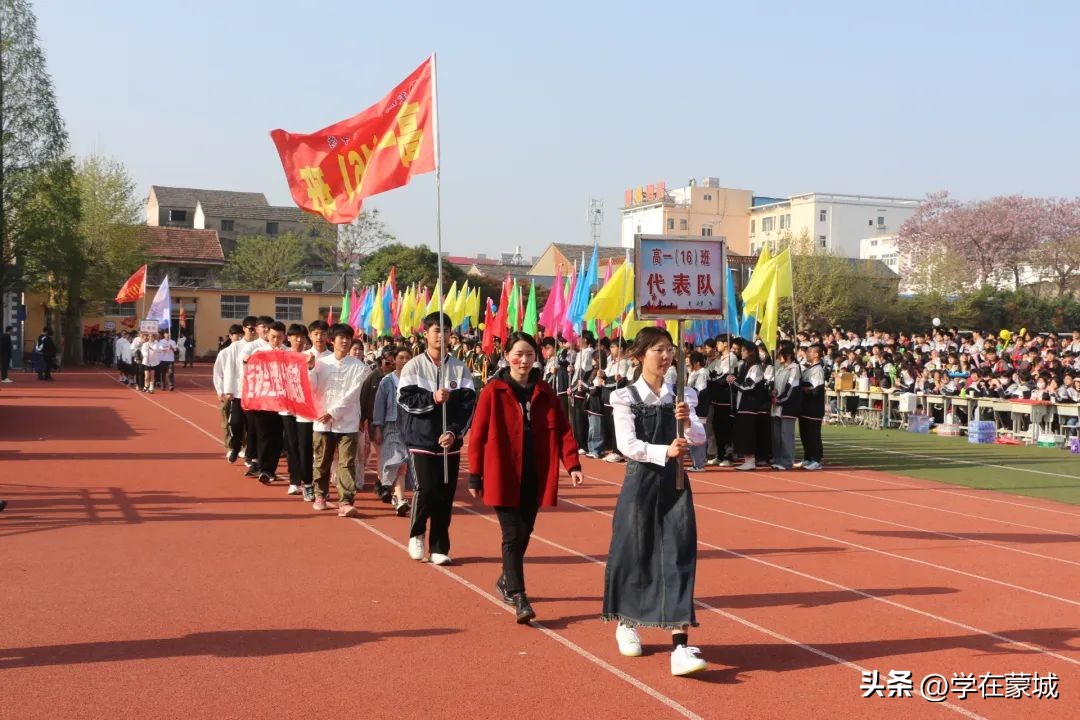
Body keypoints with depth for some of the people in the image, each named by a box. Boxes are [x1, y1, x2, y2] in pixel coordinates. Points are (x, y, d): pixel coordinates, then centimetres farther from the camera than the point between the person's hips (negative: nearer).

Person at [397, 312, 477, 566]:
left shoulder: (460, 369, 3)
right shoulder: (413, 366, 2)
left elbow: (468, 404, -4)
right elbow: (405, 398, -6)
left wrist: (454, 431, -16)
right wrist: (432, 398, -21)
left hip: (450, 441, 2)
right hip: (421, 440, -2)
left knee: (446, 494, 3)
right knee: (426, 489, -11)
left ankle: (439, 547, 14)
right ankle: (416, 534, 16)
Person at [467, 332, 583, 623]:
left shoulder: (545, 392, 6)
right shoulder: (493, 391, -5)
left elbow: (562, 429, 3)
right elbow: (478, 435, -5)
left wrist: (572, 464, -9)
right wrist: (475, 476, -6)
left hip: (535, 476, 4)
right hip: (504, 476, -4)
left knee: (524, 533, 13)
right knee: (512, 535, -7)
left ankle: (506, 580, 35)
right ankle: (518, 598, -6)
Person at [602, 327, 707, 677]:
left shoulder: (682, 396, 5)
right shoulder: (626, 397, -4)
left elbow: (700, 438, -3)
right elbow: (627, 444, -15)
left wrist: (688, 422, -25)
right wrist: (665, 451, -29)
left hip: (675, 483, 2)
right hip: (641, 482, -2)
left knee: (679, 558, -6)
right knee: (633, 554, 10)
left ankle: (680, 645, -9)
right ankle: (626, 624, 36)